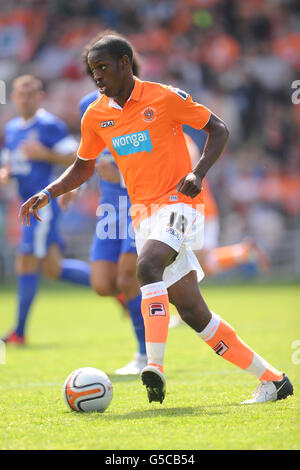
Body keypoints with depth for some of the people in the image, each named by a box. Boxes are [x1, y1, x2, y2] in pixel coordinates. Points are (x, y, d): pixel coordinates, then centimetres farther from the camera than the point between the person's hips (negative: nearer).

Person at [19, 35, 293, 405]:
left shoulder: (165, 98, -7)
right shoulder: (96, 116, 8)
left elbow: (218, 129, 1)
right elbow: (84, 167, 21)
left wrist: (198, 173, -13)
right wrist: (47, 193, 6)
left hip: (177, 204, -6)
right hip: (143, 214, 6)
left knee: (147, 266, -34)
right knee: (193, 312, 2)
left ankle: (155, 364, -37)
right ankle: (272, 379, 11)